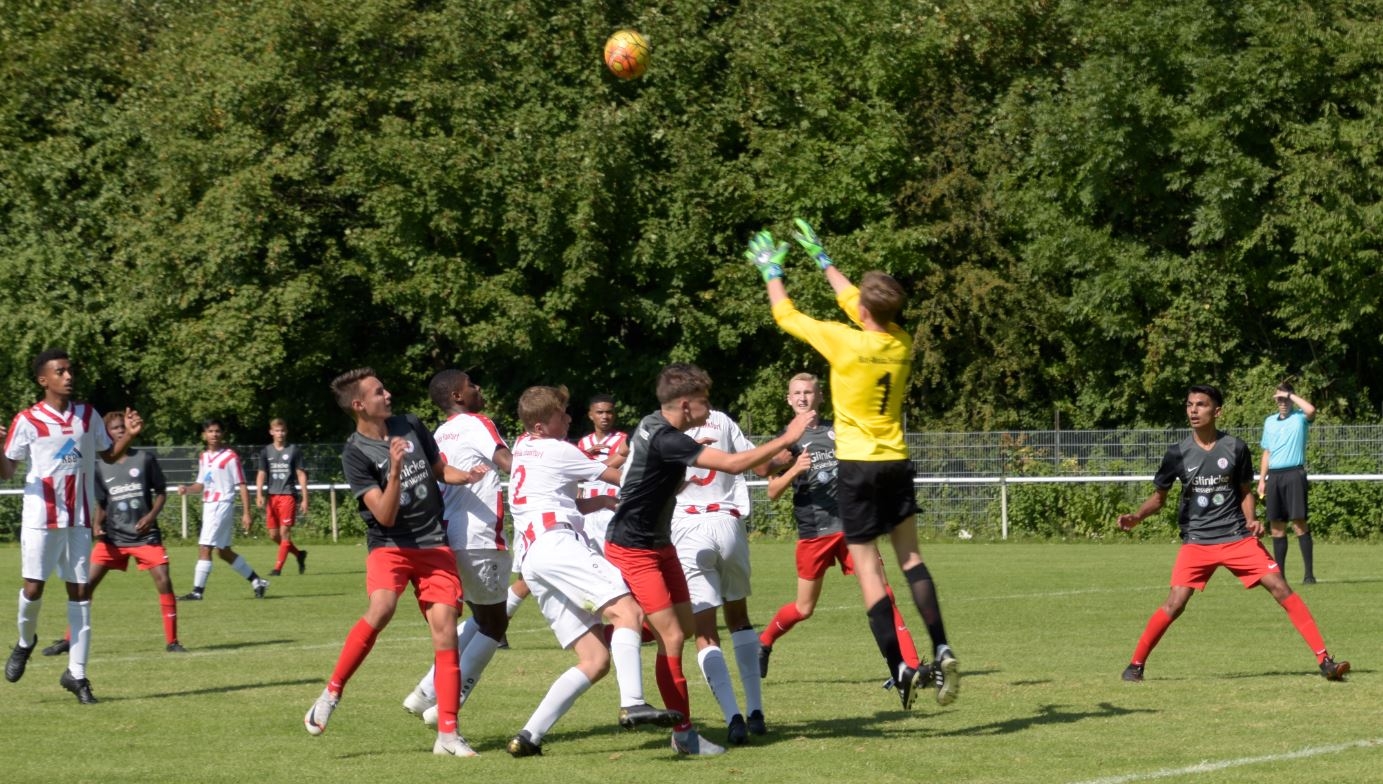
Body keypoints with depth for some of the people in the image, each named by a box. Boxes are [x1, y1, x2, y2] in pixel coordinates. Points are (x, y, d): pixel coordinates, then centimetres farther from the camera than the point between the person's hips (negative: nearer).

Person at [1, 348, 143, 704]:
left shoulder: (88, 415, 7)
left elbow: (108, 455, 18)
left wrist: (129, 434, -1)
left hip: (79, 520, 3)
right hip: (40, 519, -3)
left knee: (81, 592, 1)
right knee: (33, 587, -5)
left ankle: (76, 674, 6)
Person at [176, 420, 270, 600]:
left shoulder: (230, 457, -9)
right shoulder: (203, 457, 12)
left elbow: (242, 486, -8)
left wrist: (246, 513, -12)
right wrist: (187, 489, -1)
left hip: (222, 505, -8)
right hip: (208, 506, 8)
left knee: (205, 548, -13)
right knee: (223, 551, 14)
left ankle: (197, 591, -10)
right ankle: (257, 581, 24)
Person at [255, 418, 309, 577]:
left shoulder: (294, 450, 3)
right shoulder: (266, 452, 9)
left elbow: (301, 476, 4)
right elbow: (261, 474, 4)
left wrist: (304, 499, -1)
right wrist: (259, 495, -12)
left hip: (288, 495, -4)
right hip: (272, 496, 4)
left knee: (284, 531, -10)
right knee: (273, 534, 4)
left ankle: (278, 568, -7)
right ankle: (299, 554, 25)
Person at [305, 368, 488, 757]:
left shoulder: (410, 426, 5)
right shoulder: (355, 454, -10)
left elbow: (439, 468, 21)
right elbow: (386, 516, -16)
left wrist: (466, 476, 0)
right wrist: (395, 469, -29)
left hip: (434, 545, 4)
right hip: (390, 545, -4)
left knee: (445, 629, -7)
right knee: (381, 608, -31)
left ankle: (448, 734, -3)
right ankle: (332, 692, -14)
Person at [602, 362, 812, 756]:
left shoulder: (652, 427, 5)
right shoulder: (665, 439, -26)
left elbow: (615, 467, 23)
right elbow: (734, 463, -31)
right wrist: (787, 438, -24)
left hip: (657, 544, 10)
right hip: (632, 549, -10)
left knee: (685, 628, 10)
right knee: (672, 636, -12)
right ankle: (683, 733, -6)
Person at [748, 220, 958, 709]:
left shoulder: (845, 343, -13)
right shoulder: (901, 343, 3)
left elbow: (785, 316, 0)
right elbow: (853, 301, 21)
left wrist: (771, 269, 17)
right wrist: (821, 258, 32)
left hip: (858, 466, -5)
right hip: (897, 463, 5)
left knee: (867, 567, -4)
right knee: (910, 556, 11)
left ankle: (900, 668, -13)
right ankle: (941, 651, -1)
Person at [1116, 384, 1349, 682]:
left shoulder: (1235, 448, -1)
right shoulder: (1178, 453, -1)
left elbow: (1245, 492, 12)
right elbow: (1158, 496, 8)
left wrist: (1251, 520, -6)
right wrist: (1137, 516, -10)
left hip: (1238, 537, 0)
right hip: (1197, 542, 0)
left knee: (1280, 588, -10)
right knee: (1175, 603, -14)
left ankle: (1324, 660, -7)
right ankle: (1136, 664, 4)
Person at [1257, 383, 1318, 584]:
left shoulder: (1300, 418, 2)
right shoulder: (1269, 421, 17)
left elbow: (1311, 410, -23)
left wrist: (1291, 395, -11)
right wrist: (1261, 480, 14)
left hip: (1294, 474, -5)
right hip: (1273, 476, 5)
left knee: (1299, 523, -11)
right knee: (1277, 526, 4)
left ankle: (1309, 573, -11)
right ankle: (1279, 573, 8)